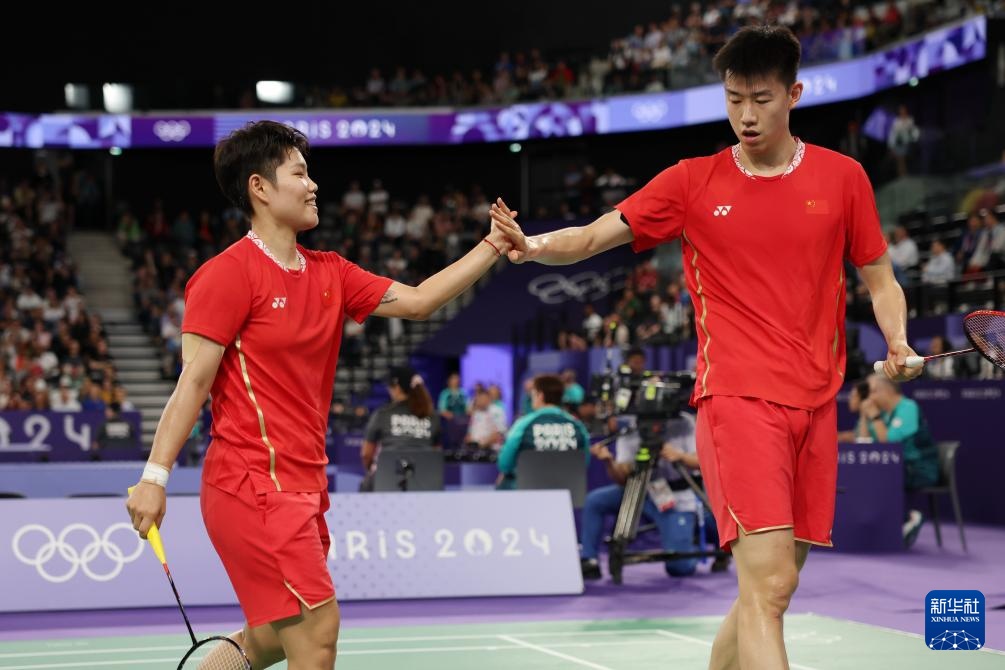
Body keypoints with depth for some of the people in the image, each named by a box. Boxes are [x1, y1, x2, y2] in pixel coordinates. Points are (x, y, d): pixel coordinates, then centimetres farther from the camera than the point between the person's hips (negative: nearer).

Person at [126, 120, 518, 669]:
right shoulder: (228, 273, -9)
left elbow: (416, 301, 15)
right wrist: (155, 475, -16)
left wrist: (491, 247, 8)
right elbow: (194, 381, -12)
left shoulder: (329, 273, 14)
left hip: (301, 485, 9)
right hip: (253, 484, -9)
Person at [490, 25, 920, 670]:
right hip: (738, 398, -3)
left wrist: (898, 343, -6)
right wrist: (535, 244, -20)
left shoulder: (842, 177, 8)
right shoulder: (693, 182, 4)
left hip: (815, 405, 4)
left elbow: (881, 281, 14)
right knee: (769, 585, -17)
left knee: (771, 590, 9)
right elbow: (595, 235, 0)